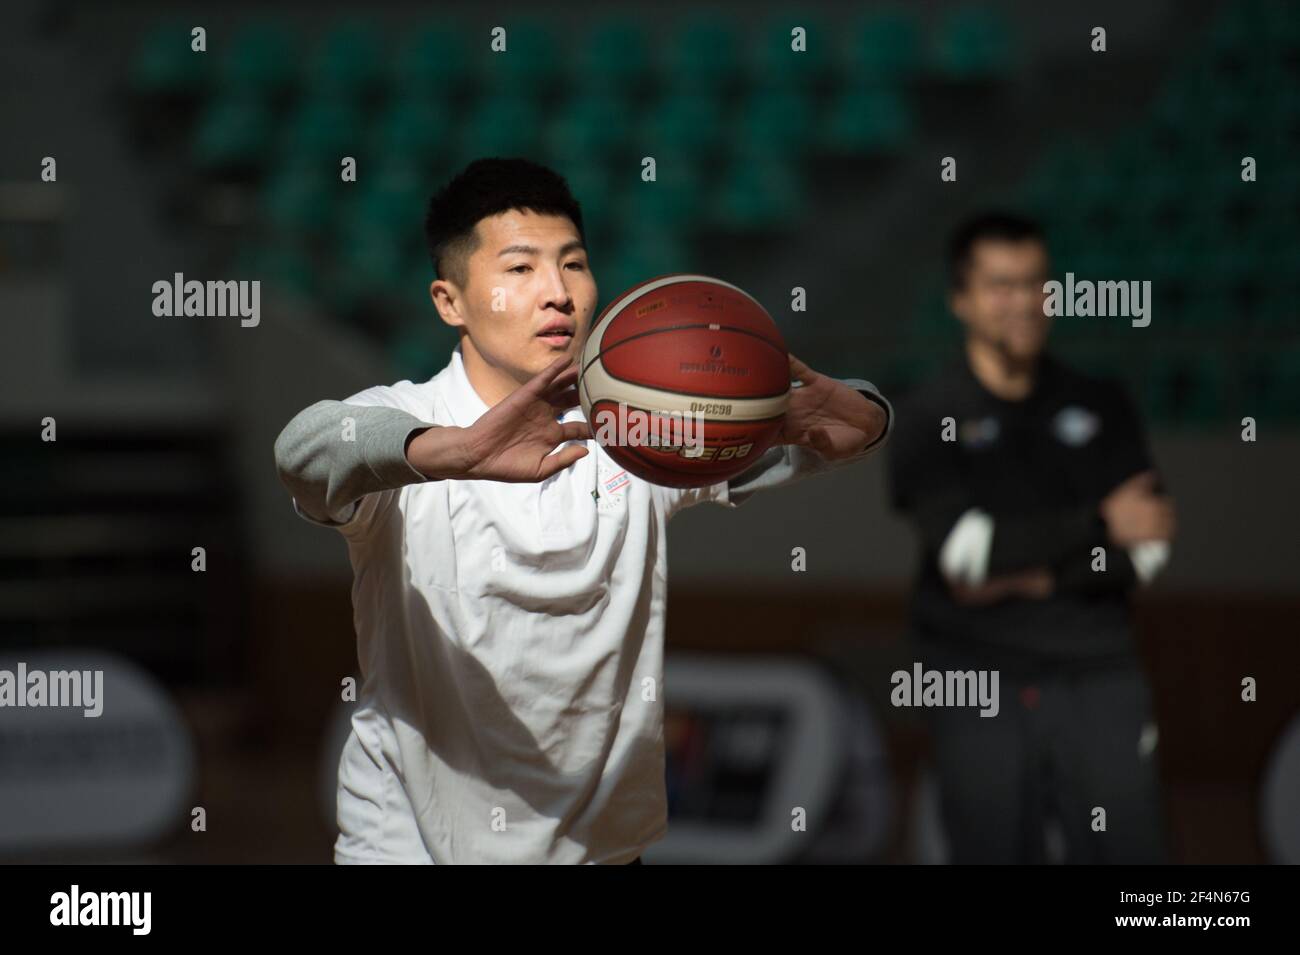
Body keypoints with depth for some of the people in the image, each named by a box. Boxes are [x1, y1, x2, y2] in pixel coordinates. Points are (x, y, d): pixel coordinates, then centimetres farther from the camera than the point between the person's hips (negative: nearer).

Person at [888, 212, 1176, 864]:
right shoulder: (928, 419, 2)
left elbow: (1146, 549, 2)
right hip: (979, 684, -2)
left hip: (1100, 675, 2)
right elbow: (967, 551, -11)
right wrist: (1100, 525, -14)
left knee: (1128, 852, -3)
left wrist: (1036, 576, -11)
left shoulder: (1100, 407, 10)